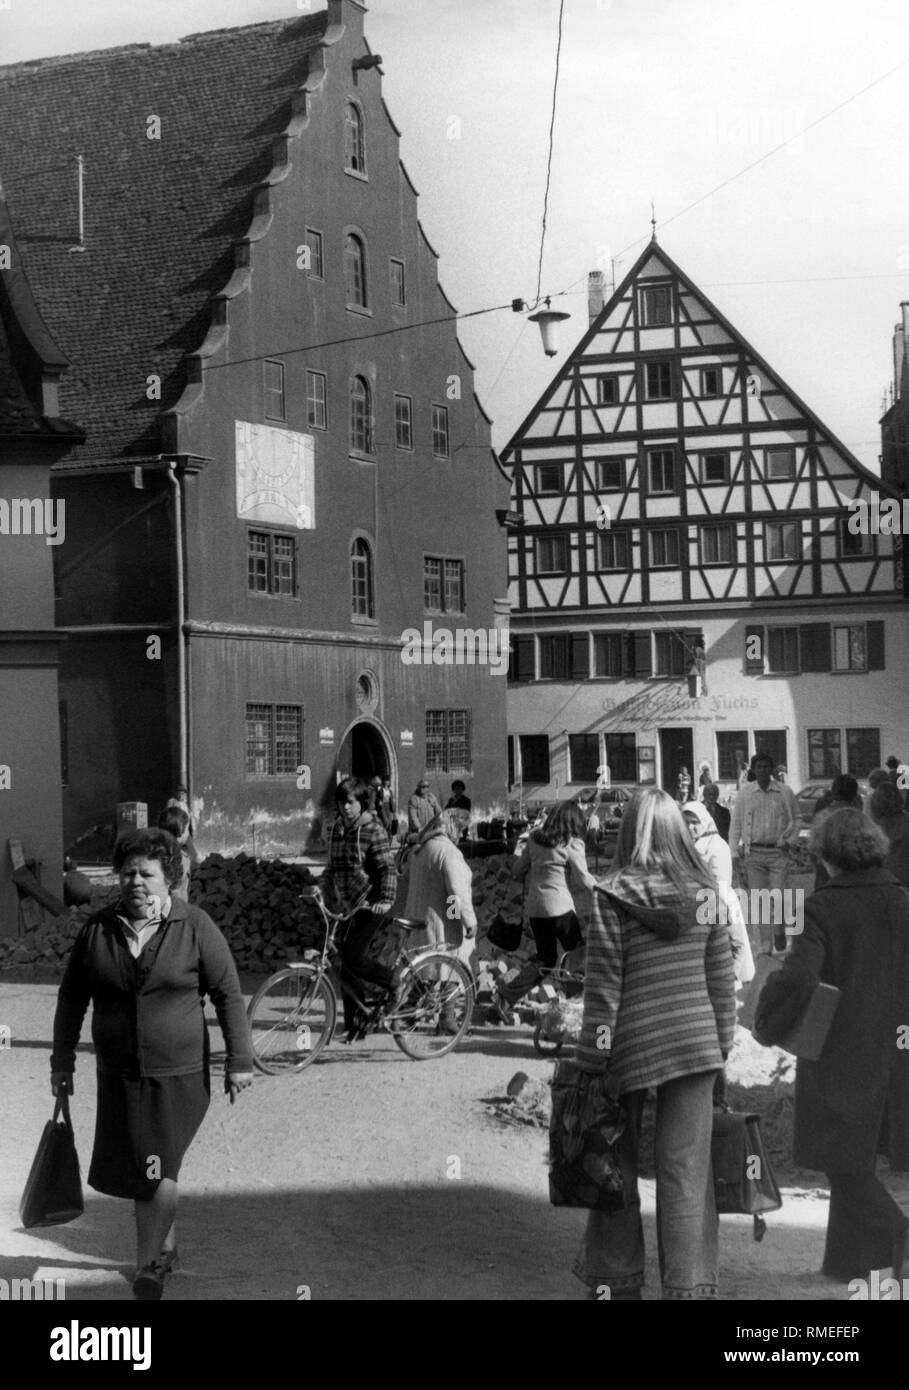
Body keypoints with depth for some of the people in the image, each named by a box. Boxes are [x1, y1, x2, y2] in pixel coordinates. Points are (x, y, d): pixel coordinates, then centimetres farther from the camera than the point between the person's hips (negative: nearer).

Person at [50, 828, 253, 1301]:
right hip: (118, 1074, 3)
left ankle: (147, 1264, 2)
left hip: (179, 1075, -3)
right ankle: (166, 1246, 31)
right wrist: (62, 1061, 10)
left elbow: (228, 994, -3)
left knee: (158, 1169, -8)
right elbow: (71, 997, 9)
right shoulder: (98, 929, 0)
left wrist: (239, 1060, -4)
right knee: (137, 1169, 11)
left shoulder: (195, 927, -7)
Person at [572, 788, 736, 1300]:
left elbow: (603, 985, -9)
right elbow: (723, 979, 5)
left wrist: (591, 1059, -3)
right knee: (688, 1171, 6)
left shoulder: (612, 897, -10)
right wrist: (723, 1045, 15)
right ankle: (692, 1283, 7)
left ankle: (617, 1277, 25)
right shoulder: (705, 893, 0)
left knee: (618, 1166, 14)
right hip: (696, 1043, 2)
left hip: (633, 1045, -2)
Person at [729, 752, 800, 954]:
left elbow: (795, 819, 15)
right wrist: (735, 851, 4)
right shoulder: (745, 792, 3)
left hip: (778, 852, 0)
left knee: (778, 897, -6)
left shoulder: (785, 792, 3)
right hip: (754, 852, 0)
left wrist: (789, 840, 2)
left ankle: (779, 933, 16)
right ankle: (760, 941, 2)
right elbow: (736, 823, 8)